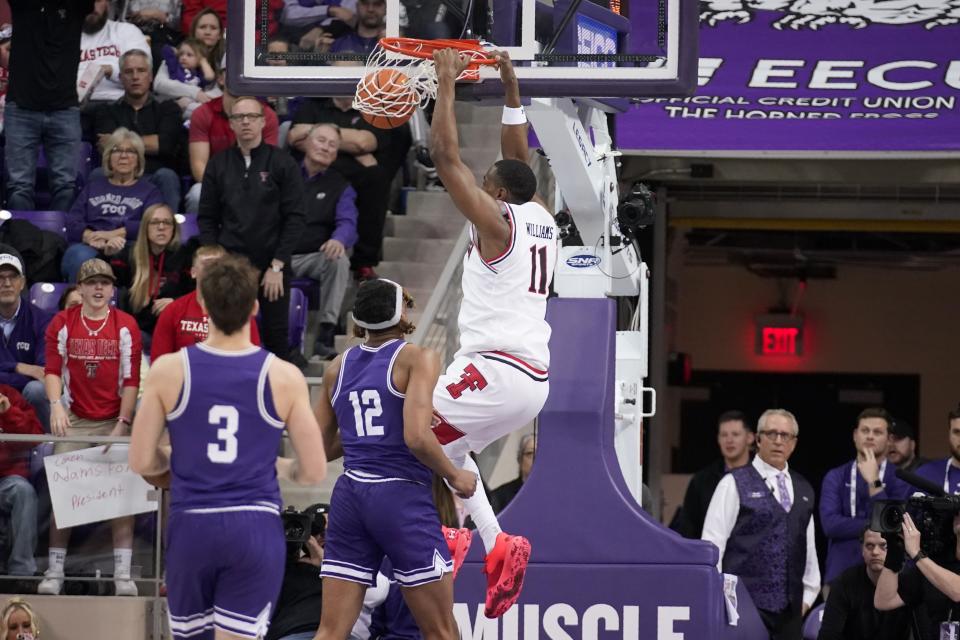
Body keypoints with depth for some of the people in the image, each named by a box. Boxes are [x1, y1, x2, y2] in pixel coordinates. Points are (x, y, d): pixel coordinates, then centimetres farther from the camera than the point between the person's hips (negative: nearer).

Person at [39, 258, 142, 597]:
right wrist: (56, 404, -17)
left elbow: (131, 379, 0)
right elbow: (53, 368, 0)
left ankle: (123, 573, -2)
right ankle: (54, 571, 4)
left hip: (114, 422, -1)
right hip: (73, 420, 1)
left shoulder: (126, 326, 2)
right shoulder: (62, 324, 5)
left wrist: (123, 423, -7)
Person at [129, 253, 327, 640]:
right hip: (255, 526, -1)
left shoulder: (168, 371, -4)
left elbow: (142, 462, 1)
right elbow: (314, 471, 0)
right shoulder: (283, 377, -5)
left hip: (191, 525, 1)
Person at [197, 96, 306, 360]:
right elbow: (207, 218, 10)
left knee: (276, 337, 1)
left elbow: (295, 218, -3)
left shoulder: (283, 164, 1)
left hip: (273, 266, -2)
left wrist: (277, 265, -9)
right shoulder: (218, 165, 9)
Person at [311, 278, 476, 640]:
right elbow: (417, 438, -18)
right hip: (401, 496, -5)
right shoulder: (417, 359, -6)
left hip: (350, 495, 5)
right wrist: (455, 477, -3)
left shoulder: (338, 368, 11)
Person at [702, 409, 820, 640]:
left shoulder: (803, 490, 16)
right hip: (745, 605, -5)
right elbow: (712, 542, -4)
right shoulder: (735, 484, -1)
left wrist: (807, 596, 16)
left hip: (789, 609, 5)